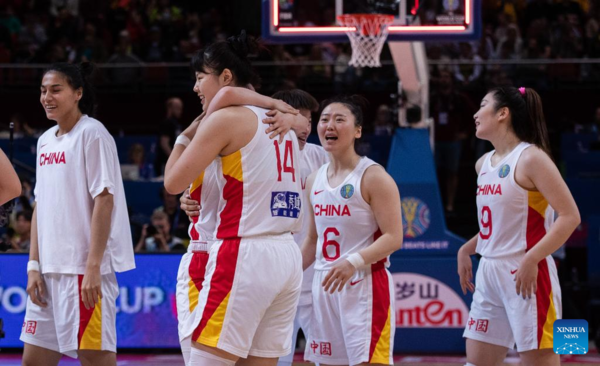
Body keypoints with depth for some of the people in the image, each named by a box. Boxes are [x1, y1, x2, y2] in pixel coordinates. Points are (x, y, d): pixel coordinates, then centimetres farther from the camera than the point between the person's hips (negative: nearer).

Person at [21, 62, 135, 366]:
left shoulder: (91, 133, -7)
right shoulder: (46, 141, 15)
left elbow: (104, 201, -13)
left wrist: (93, 267, -19)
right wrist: (34, 265, 9)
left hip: (83, 270, -8)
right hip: (51, 270, 8)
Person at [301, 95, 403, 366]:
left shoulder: (373, 177, -10)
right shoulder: (315, 181, 11)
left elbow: (393, 238, -16)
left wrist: (354, 262, -30)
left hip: (365, 285, -7)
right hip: (325, 285, 7)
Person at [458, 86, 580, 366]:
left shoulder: (531, 159, -12)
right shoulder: (484, 164, 13)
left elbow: (570, 216, -17)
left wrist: (531, 260, -24)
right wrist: (466, 249, 13)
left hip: (526, 277, -8)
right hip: (490, 273, 8)